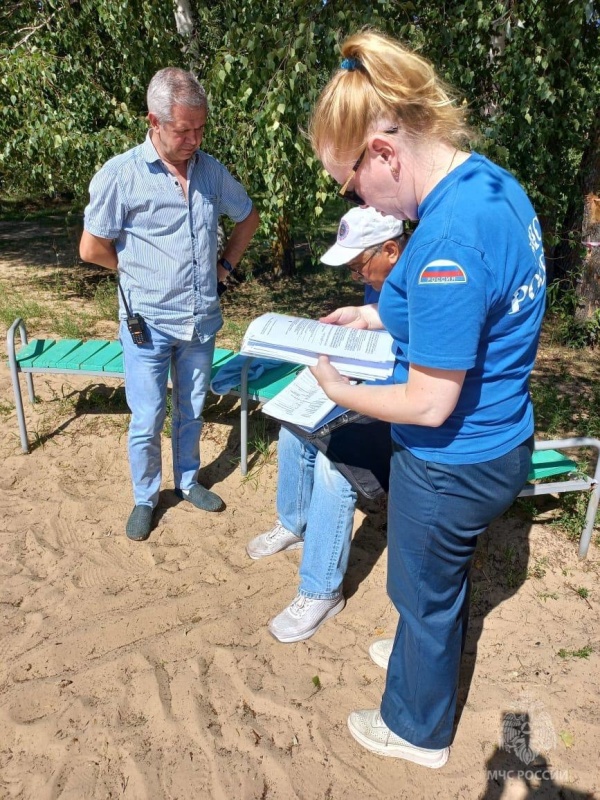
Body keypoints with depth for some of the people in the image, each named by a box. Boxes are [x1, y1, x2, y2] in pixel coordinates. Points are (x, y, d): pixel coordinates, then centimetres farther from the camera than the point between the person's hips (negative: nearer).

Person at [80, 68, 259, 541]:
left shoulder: (211, 170, 1)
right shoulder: (121, 175, -12)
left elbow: (248, 218, 18)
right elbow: (92, 248, -6)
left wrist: (226, 264, 10)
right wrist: (142, 273, 3)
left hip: (202, 320, 4)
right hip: (148, 323, -4)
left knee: (191, 412, 18)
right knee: (147, 421, 6)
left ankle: (188, 481, 39)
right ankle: (145, 498, 29)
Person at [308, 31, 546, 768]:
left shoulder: (449, 239, -32)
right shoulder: (494, 183, -2)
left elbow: (429, 404, -26)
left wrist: (339, 389, -11)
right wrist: (382, 316, 8)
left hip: (452, 466, -8)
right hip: (498, 444, 9)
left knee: (428, 593, 17)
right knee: (439, 577, 31)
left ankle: (417, 729, 46)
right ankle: (425, 654, 60)